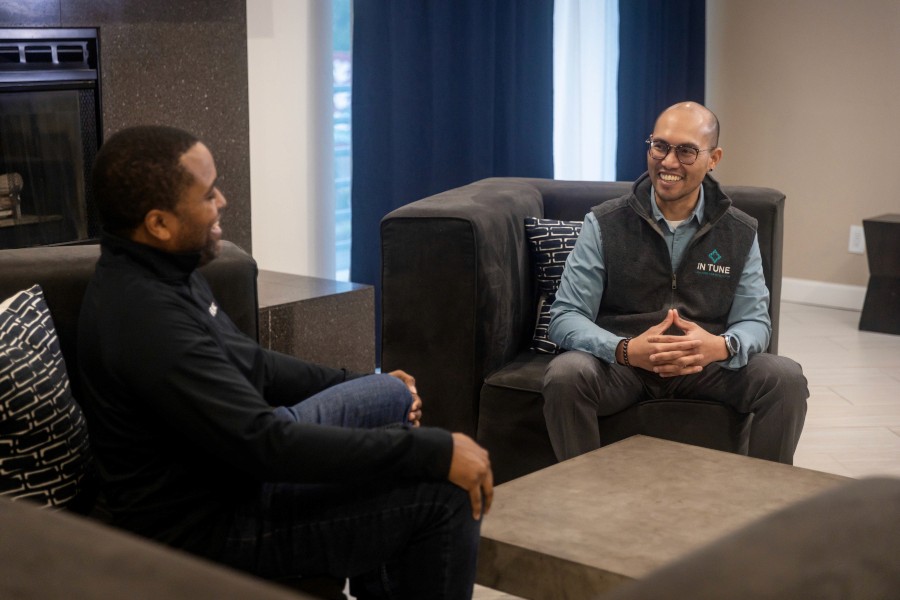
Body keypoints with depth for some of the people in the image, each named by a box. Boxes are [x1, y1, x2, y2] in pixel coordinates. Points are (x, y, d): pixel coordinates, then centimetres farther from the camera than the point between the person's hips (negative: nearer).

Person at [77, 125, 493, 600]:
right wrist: (437, 451, -30)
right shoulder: (146, 320, -31)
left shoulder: (155, 269, 0)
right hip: (211, 521, -10)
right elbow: (269, 446, -33)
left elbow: (246, 363, 15)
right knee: (448, 495, -15)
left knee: (393, 395, 19)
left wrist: (354, 385, 16)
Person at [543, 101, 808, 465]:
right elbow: (565, 317, -8)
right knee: (565, 374, -33)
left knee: (786, 378, -21)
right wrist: (625, 350, -29)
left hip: (706, 366, 2)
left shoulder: (740, 233, 4)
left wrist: (722, 346, -25)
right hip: (621, 364, -2)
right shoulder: (605, 224, -3)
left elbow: (755, 320, 2)